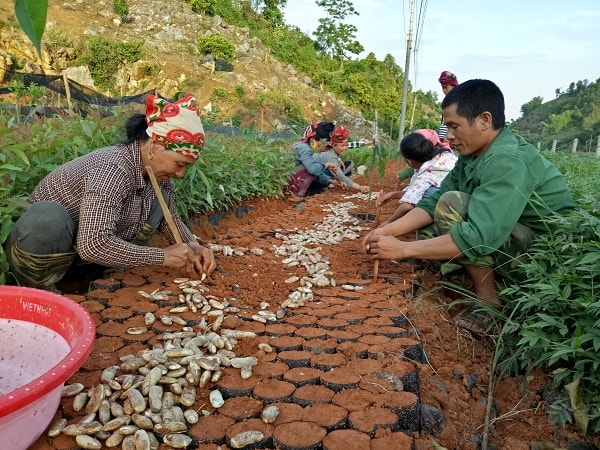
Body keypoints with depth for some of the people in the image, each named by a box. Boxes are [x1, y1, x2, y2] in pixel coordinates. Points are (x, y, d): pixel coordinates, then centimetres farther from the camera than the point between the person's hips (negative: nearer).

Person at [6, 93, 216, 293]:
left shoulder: (153, 167, -10)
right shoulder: (115, 169, -33)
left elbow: (170, 216, 4)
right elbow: (94, 244, -41)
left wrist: (192, 246, -14)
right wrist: (162, 256, -33)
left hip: (80, 247, 7)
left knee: (158, 199, -7)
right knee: (47, 217, -40)